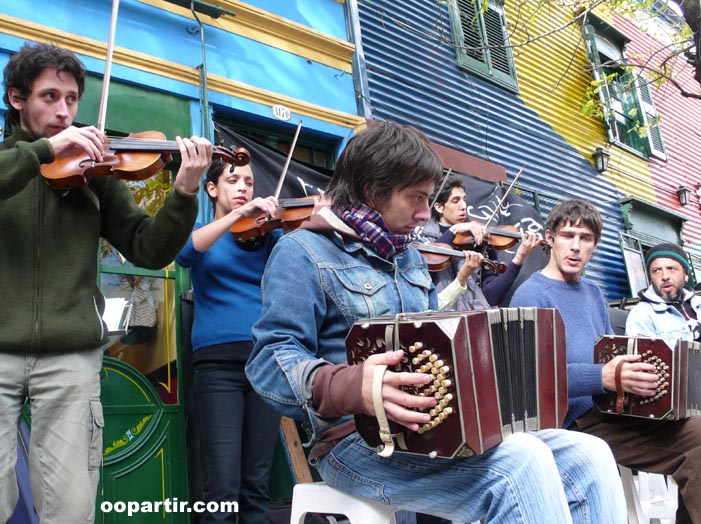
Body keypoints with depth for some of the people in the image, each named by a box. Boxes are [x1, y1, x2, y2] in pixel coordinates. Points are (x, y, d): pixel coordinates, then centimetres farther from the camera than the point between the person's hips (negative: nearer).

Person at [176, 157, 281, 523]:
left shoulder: (266, 235, 16)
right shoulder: (199, 230, 11)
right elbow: (183, 254, -13)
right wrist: (238, 215, -20)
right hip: (218, 360, -2)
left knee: (256, 484, 6)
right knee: (222, 487, -9)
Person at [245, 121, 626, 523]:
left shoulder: (409, 256, 21)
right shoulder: (303, 252, -4)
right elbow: (271, 361, -14)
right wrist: (350, 388, -33)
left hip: (443, 428, 8)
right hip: (359, 441, -7)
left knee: (590, 458, -8)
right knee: (521, 465, -29)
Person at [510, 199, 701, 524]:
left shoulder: (593, 292, 19)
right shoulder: (531, 295, -9)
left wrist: (639, 369, 4)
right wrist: (604, 378, -30)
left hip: (607, 408, 8)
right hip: (576, 421, -8)